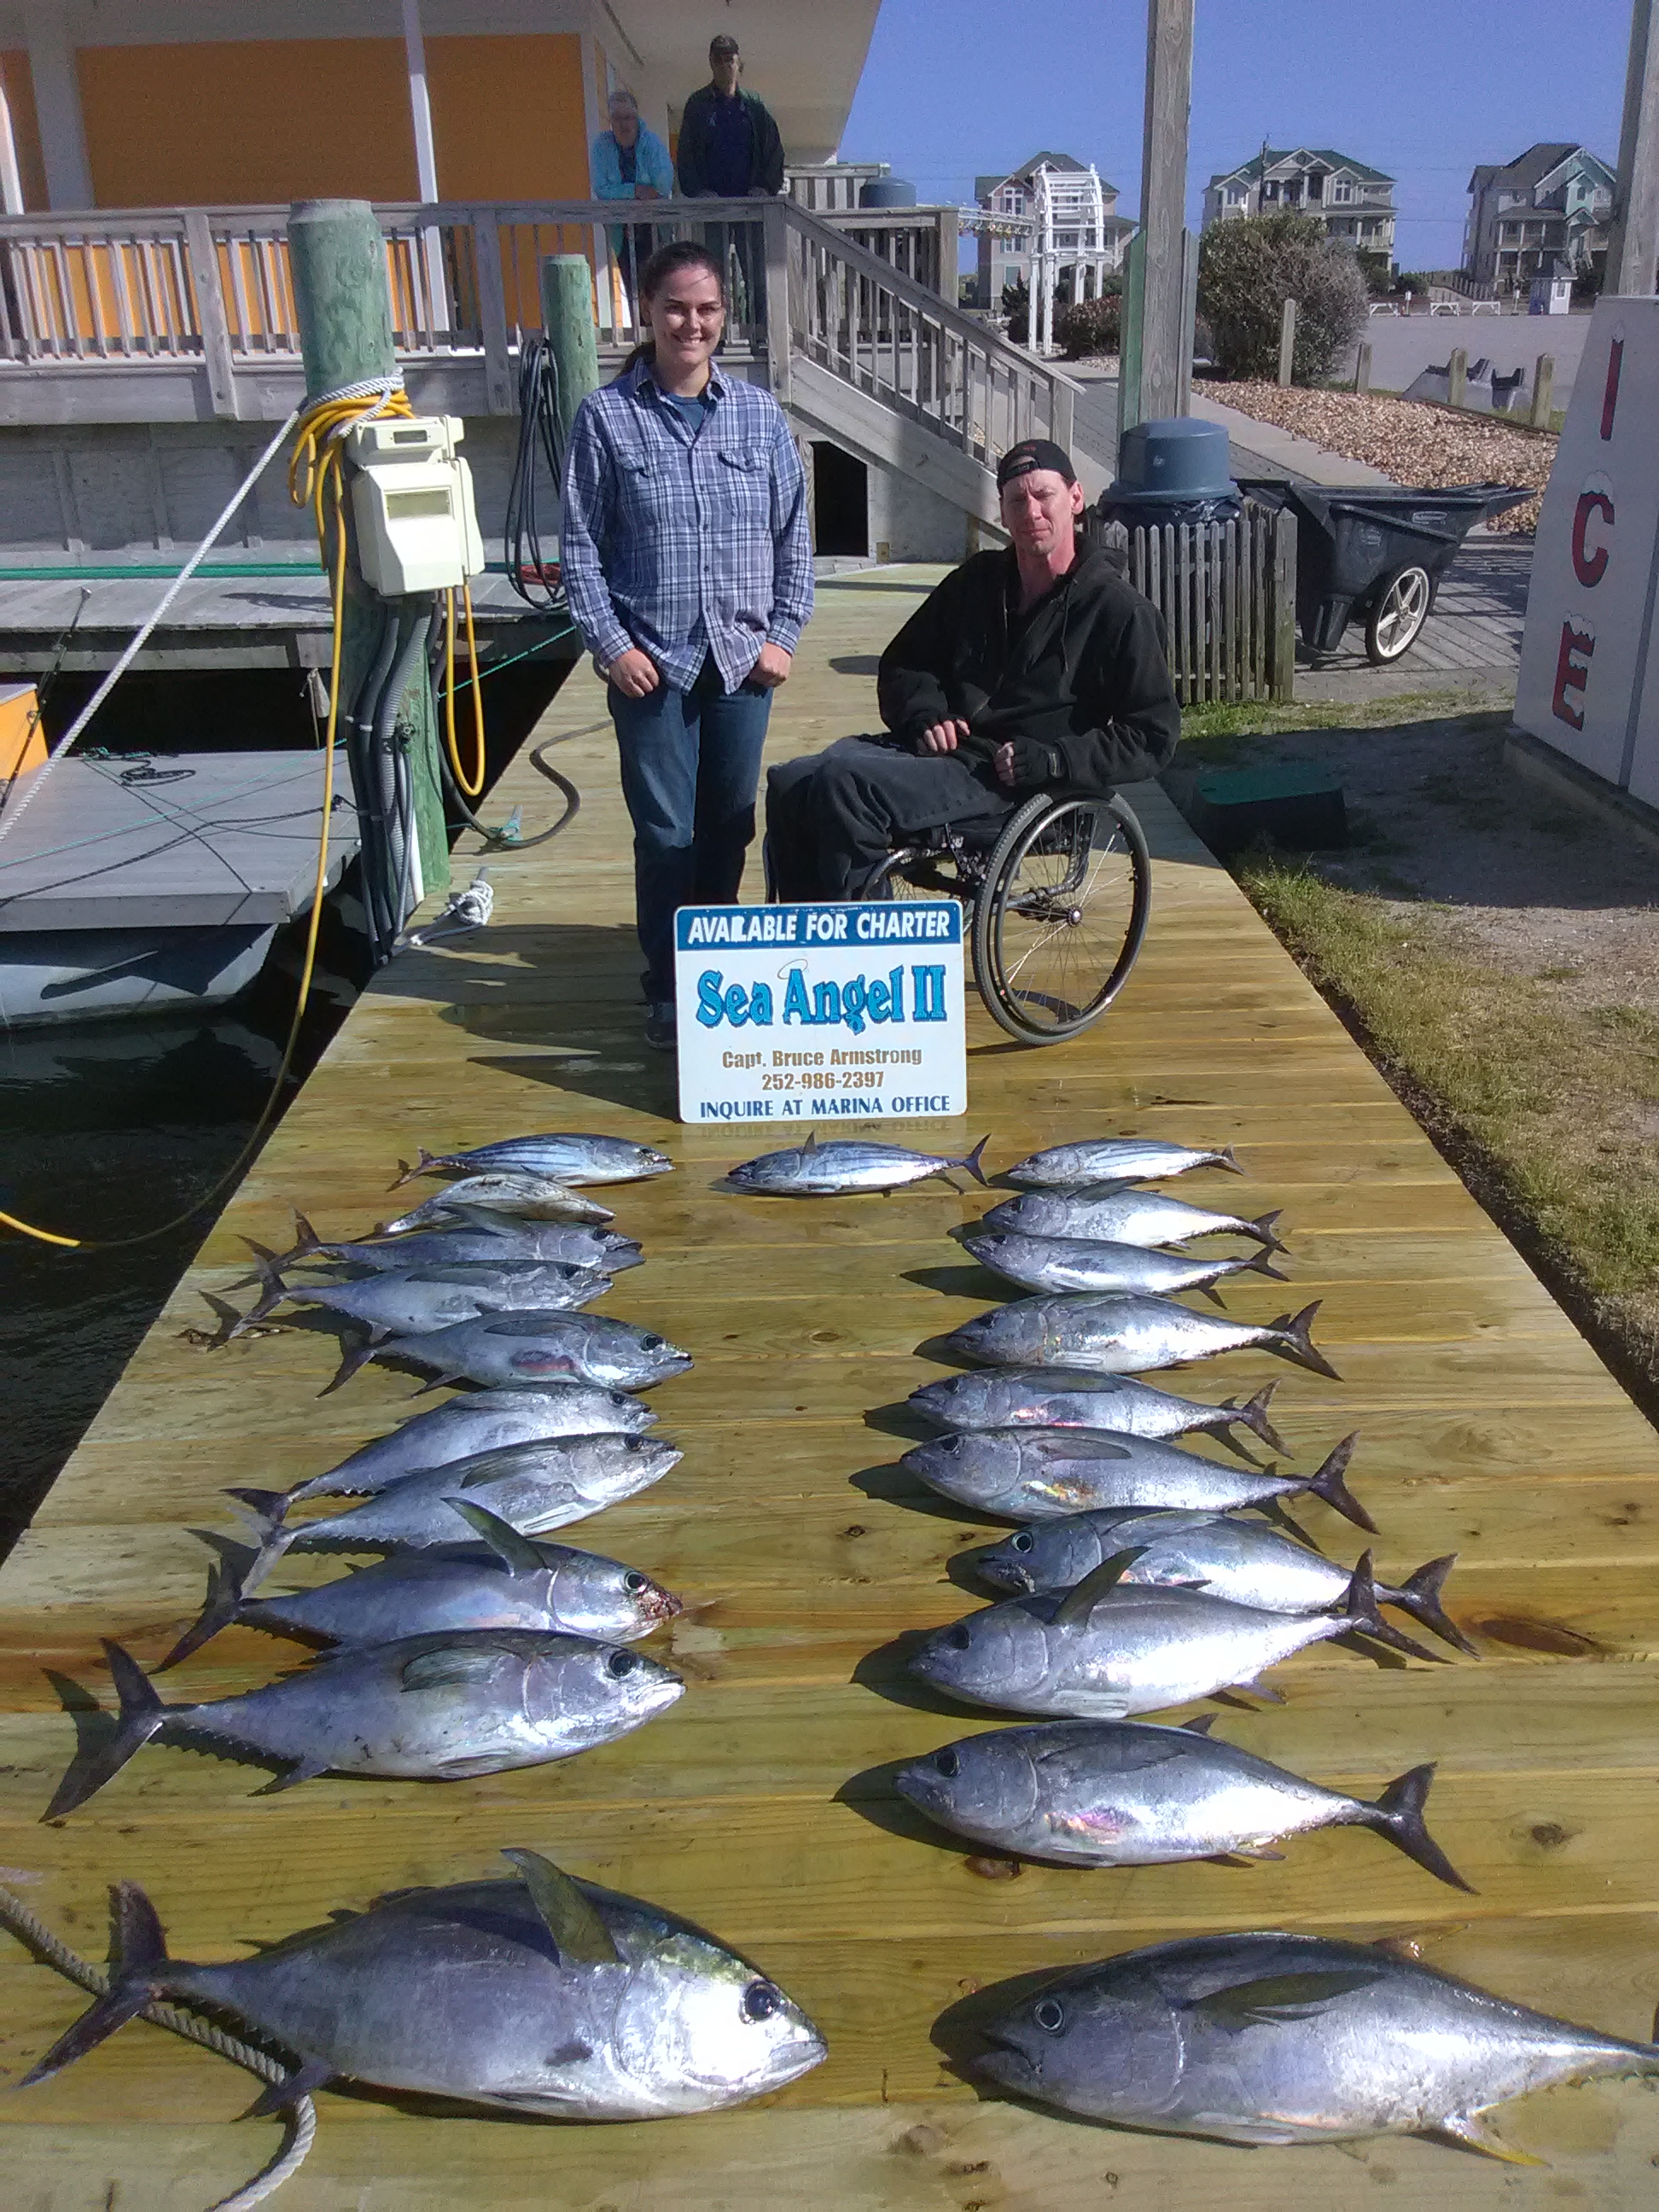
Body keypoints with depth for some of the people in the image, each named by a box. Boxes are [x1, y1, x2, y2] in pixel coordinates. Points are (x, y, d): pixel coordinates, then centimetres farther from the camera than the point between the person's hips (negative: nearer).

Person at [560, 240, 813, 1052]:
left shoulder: (759, 414, 4)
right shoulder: (605, 416, -2)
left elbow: (793, 533, 8)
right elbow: (581, 545, -1)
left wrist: (783, 634, 1)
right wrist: (611, 644, -9)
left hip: (742, 658, 3)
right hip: (652, 662, -2)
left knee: (729, 826, 11)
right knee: (667, 832, 1)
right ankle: (668, 991, 15)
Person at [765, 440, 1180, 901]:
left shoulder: (1119, 610, 1)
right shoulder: (978, 580, 19)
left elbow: (1153, 736, -2)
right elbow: (902, 664, 26)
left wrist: (1053, 759, -14)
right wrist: (925, 713, 3)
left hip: (1002, 777, -6)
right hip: (934, 748, 7)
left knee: (844, 784, -29)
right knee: (789, 784, -17)